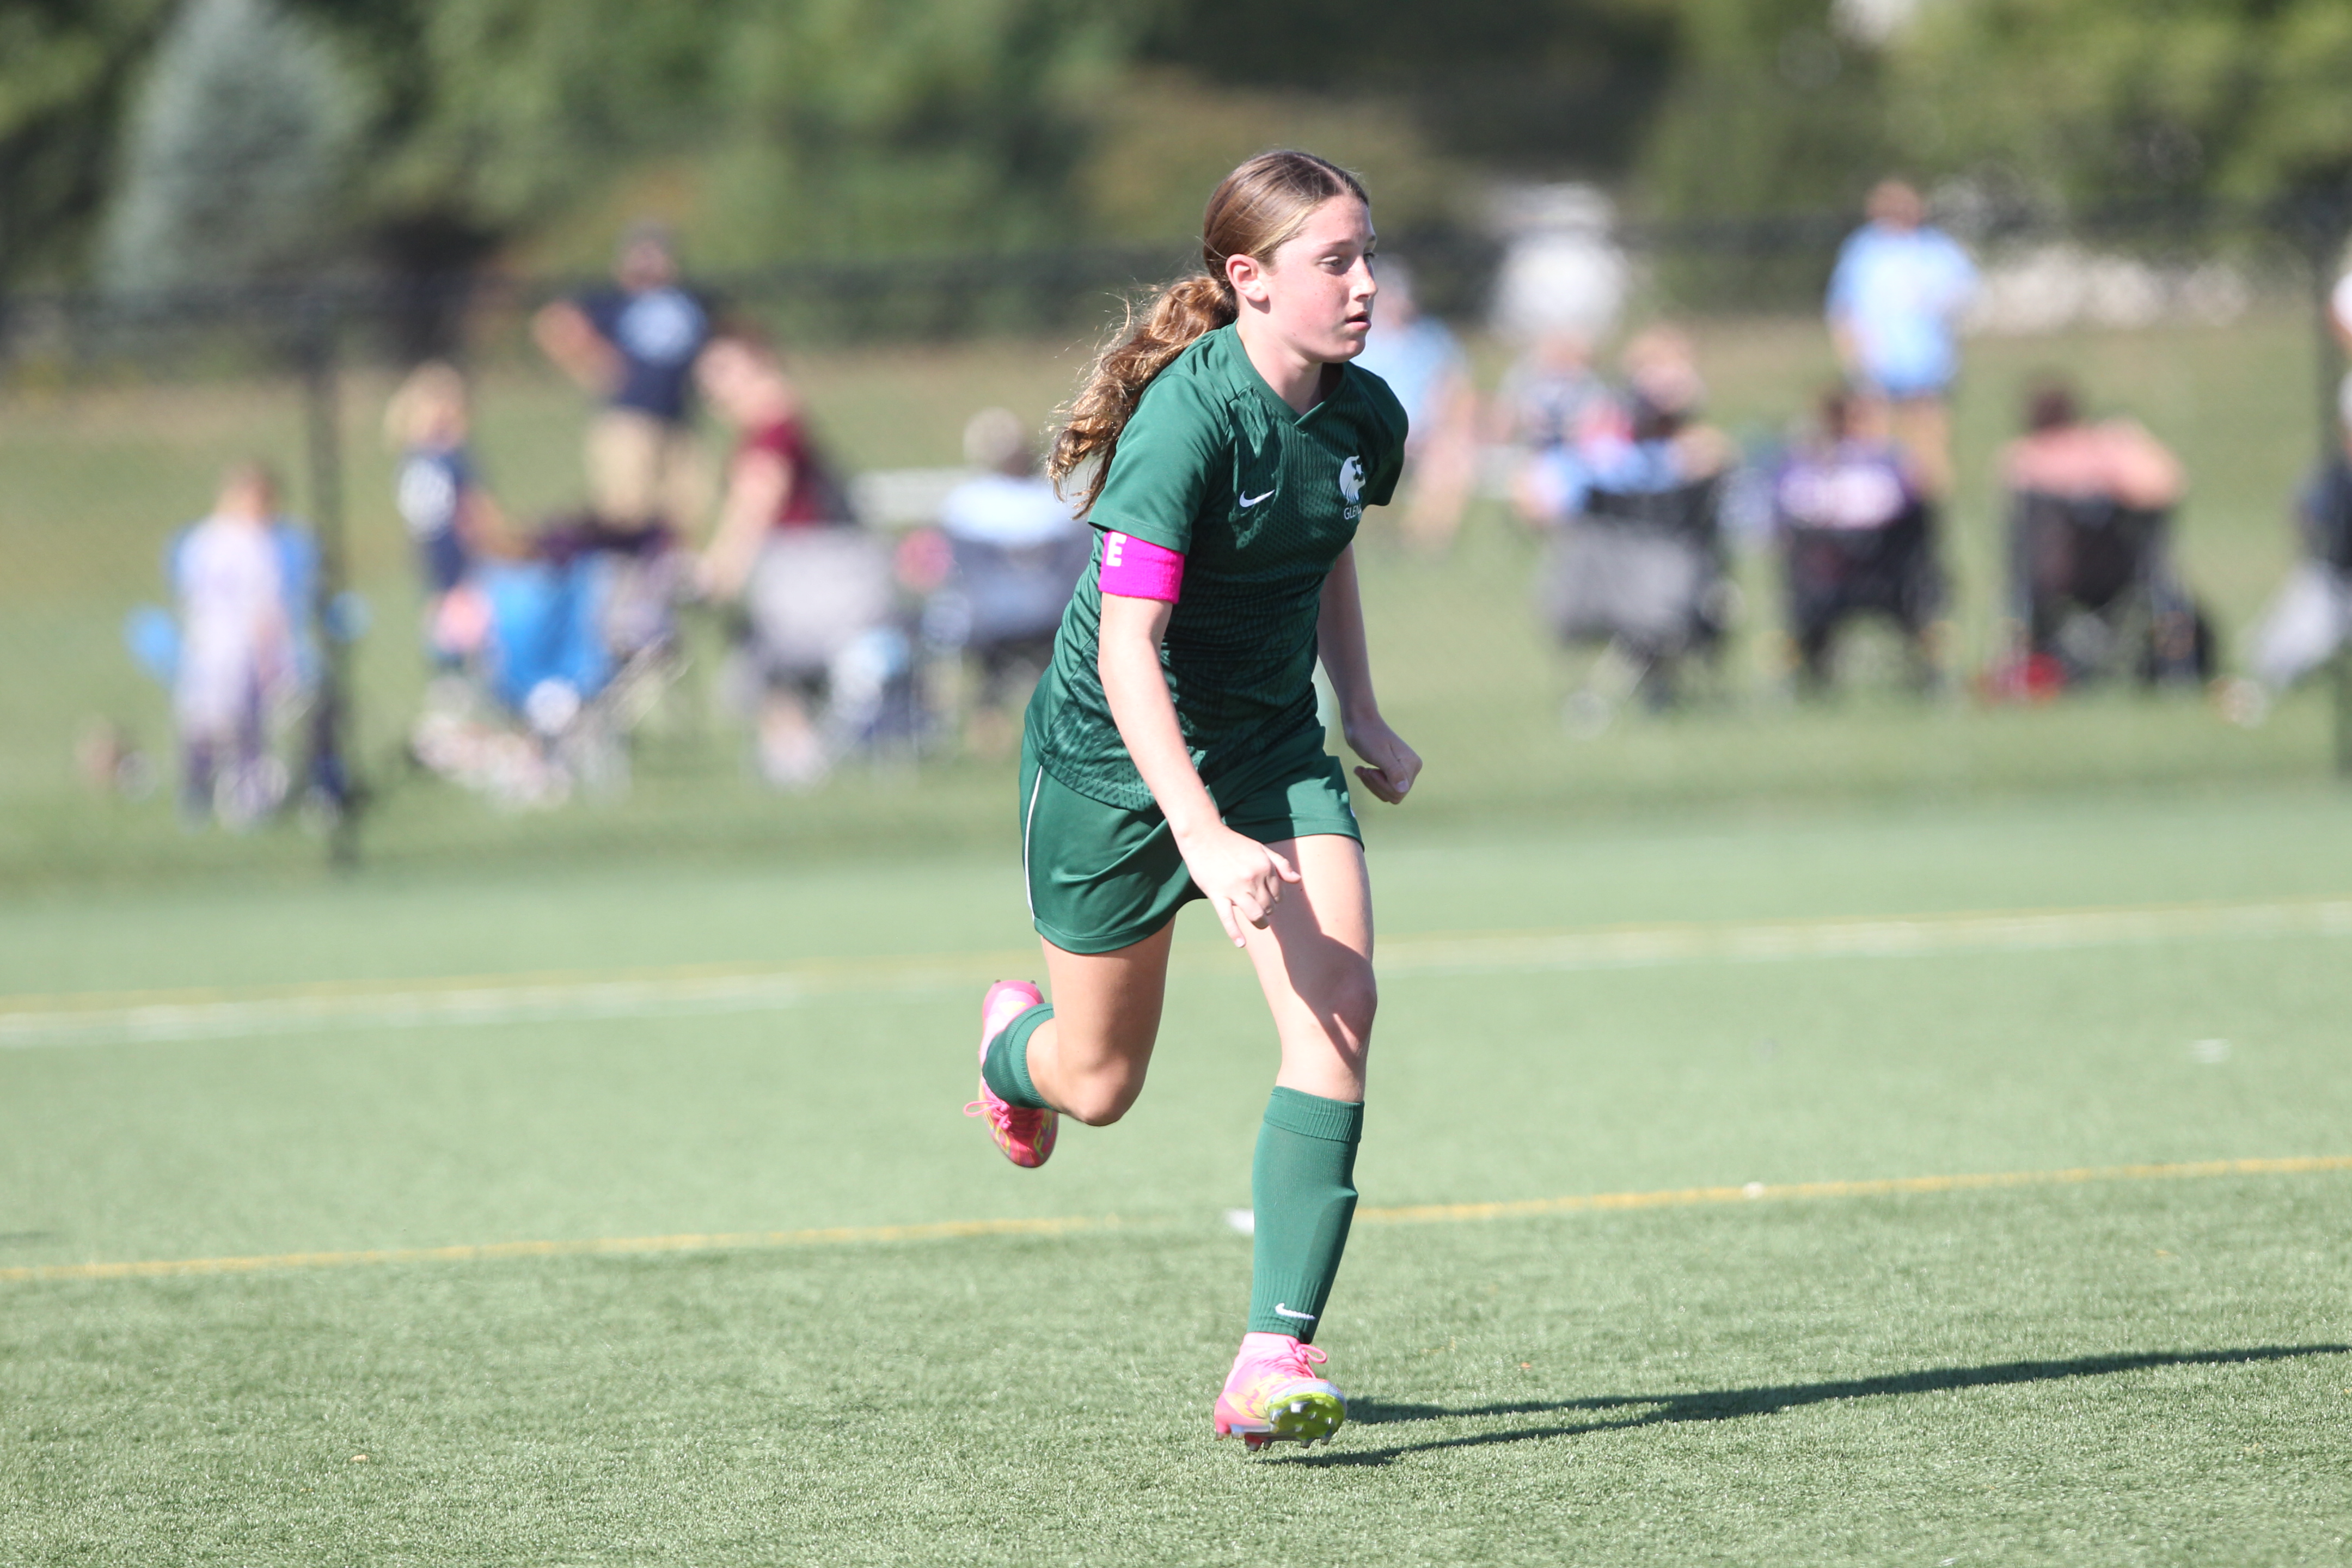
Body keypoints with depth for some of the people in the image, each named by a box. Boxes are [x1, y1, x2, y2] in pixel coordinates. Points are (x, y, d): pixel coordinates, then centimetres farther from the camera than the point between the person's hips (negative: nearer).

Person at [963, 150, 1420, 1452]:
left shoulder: (1362, 417, -5)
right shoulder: (1187, 418, -27)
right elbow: (1127, 649, -32)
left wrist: (1360, 712, 12)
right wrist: (1202, 837, -39)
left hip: (1272, 749, 5)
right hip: (1115, 754, -5)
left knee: (1338, 1011, -18)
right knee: (1101, 1081, 9)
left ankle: (1274, 1362, -18)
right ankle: (1014, 1041, 51)